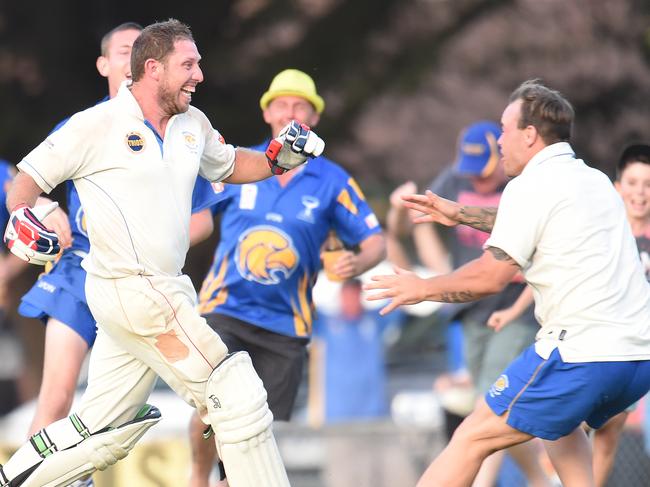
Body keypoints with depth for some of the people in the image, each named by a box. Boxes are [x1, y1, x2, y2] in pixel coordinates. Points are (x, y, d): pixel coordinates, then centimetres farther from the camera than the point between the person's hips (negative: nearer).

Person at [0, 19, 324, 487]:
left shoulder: (193, 123, 10)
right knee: (239, 399, -10)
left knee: (101, 433, 14)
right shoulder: (98, 124, -10)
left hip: (163, 290, 8)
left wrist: (278, 158, 8)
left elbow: (227, 165, 27)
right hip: (134, 292, -8)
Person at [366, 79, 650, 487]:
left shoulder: (532, 185, -5)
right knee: (563, 422, 36)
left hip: (581, 355, -8)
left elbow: (491, 277, -10)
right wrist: (462, 215, 42)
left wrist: (423, 288, 5)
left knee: (472, 439, -3)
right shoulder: (595, 181, 20)